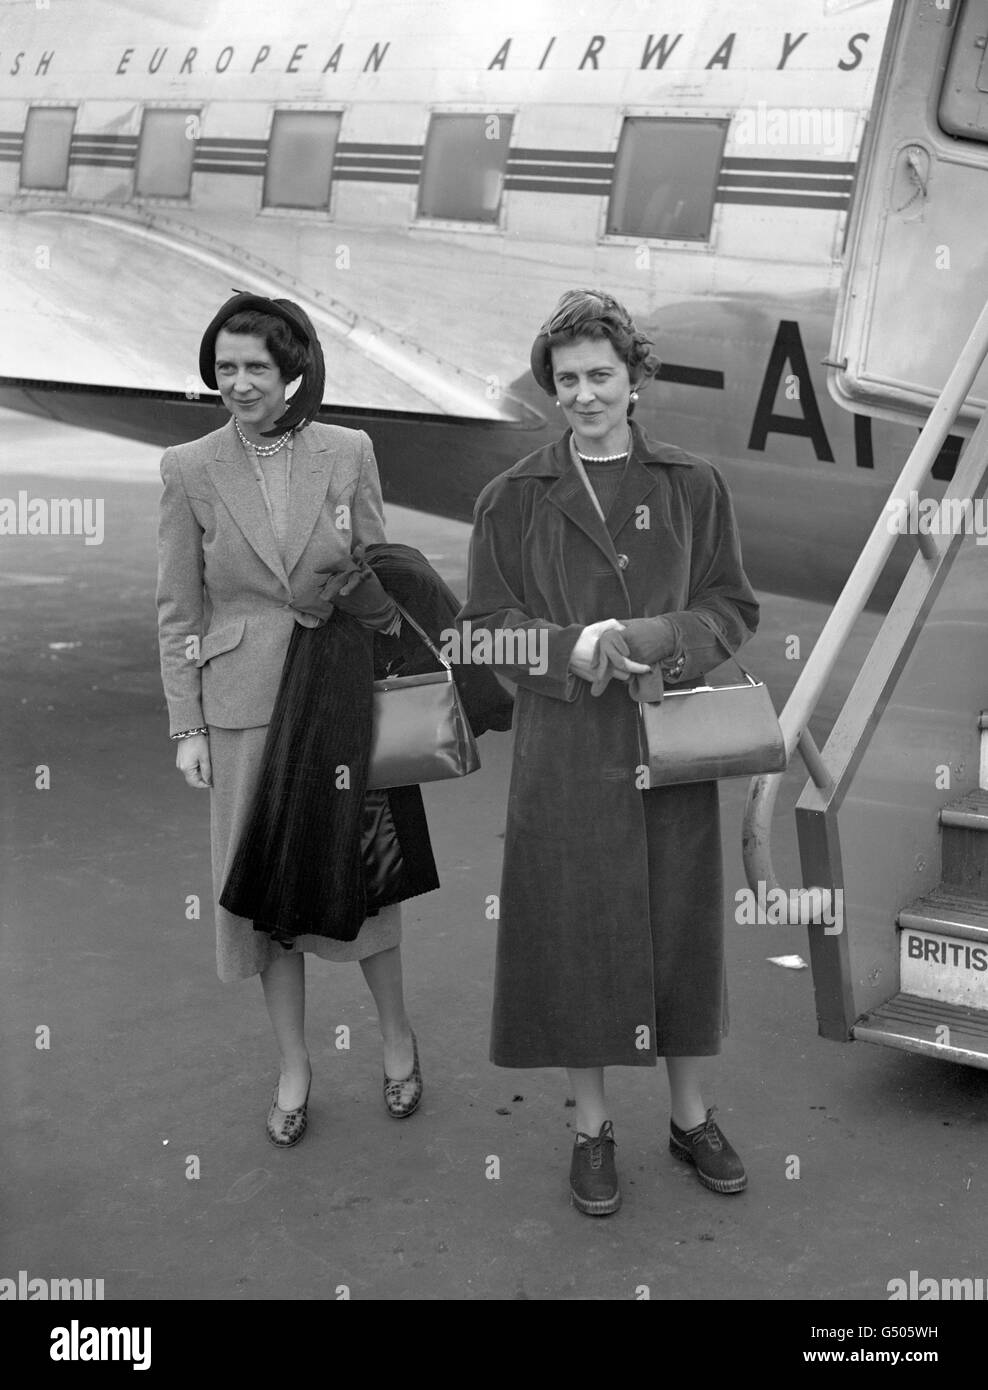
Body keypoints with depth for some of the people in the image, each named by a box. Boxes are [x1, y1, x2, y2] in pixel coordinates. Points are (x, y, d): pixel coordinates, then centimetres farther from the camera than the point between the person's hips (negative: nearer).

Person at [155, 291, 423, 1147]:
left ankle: (397, 1037, 31)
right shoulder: (189, 471, -3)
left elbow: (378, 577, 5)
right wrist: (186, 727, -3)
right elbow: (178, 611, 0)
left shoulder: (348, 453, -2)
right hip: (243, 701, 0)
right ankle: (294, 1067, 24)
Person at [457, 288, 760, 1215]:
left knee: (681, 926, 10)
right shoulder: (513, 499, 1)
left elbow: (734, 607, 6)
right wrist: (574, 647, -17)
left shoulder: (692, 487, 4)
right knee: (574, 933, 5)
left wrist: (665, 636, -14)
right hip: (564, 749, -1)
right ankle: (592, 1128, 23)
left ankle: (690, 1116, 29)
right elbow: (486, 624, 1)